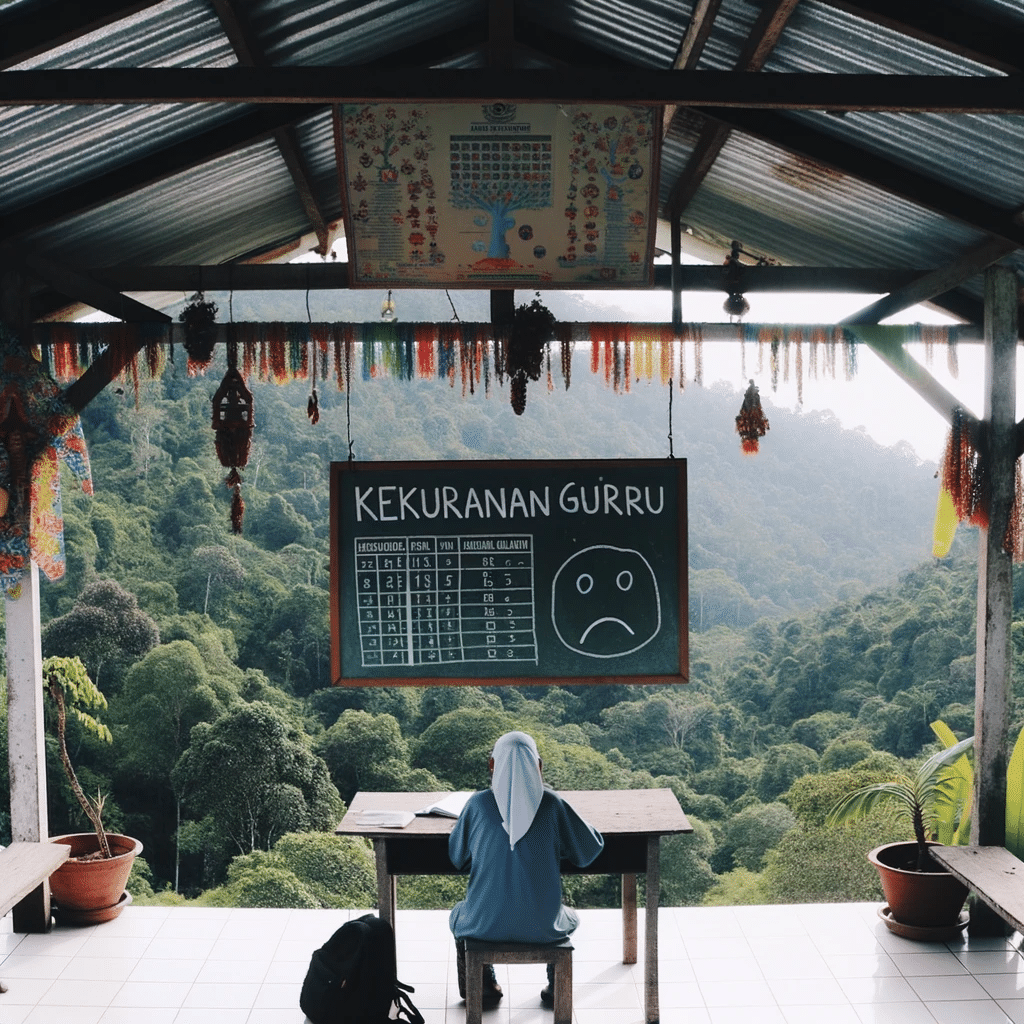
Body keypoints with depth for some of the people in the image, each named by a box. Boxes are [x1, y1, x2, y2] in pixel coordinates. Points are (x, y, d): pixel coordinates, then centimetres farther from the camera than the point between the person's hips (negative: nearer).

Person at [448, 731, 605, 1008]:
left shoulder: (478, 804, -9)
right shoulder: (551, 803, -10)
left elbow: (457, 857, 5)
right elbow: (590, 848, 1)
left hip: (486, 924, 0)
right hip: (542, 925, 0)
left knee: (458, 916, 36)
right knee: (569, 917, 36)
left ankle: (484, 987, 35)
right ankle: (557, 989, 31)